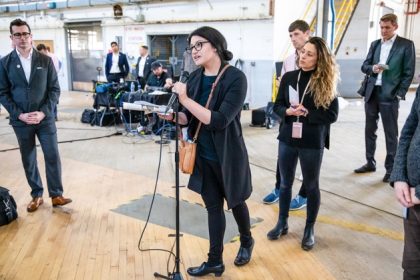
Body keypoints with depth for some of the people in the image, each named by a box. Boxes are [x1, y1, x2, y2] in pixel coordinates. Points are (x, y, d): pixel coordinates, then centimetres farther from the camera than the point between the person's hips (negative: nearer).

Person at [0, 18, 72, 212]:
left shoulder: (45, 60, 0)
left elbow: (54, 89, 0)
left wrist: (43, 112, -12)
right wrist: (19, 115, -11)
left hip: (45, 118, 0)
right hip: (21, 120, 1)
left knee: (53, 157, 0)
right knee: (28, 160, 9)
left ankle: (56, 195, 13)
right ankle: (36, 196, 24)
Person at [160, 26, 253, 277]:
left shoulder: (236, 78, -18)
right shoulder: (194, 78, 0)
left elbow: (219, 120, -27)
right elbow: (189, 118, 5)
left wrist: (185, 99, -30)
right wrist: (171, 115, -16)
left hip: (229, 156, -4)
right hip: (204, 157, 5)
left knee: (235, 202, 17)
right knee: (213, 207, 14)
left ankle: (246, 242, 46)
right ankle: (215, 261, 28)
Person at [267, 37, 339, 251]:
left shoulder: (326, 82, -7)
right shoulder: (288, 77, 1)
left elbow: (332, 115, -9)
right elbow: (277, 106, 4)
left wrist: (306, 113, -18)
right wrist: (287, 111, -17)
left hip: (313, 142, -3)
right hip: (287, 138, 3)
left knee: (311, 186, 11)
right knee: (285, 183, 14)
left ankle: (310, 229, 28)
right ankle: (282, 223, 32)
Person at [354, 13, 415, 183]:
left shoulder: (406, 45, -2)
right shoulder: (375, 44, 13)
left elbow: (409, 72, -4)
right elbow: (364, 66, 12)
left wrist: (400, 94, -10)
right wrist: (372, 68, -11)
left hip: (389, 95, -5)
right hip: (371, 93, 5)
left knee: (391, 133, 1)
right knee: (369, 130, 12)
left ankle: (391, 169, 10)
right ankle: (370, 163, 25)